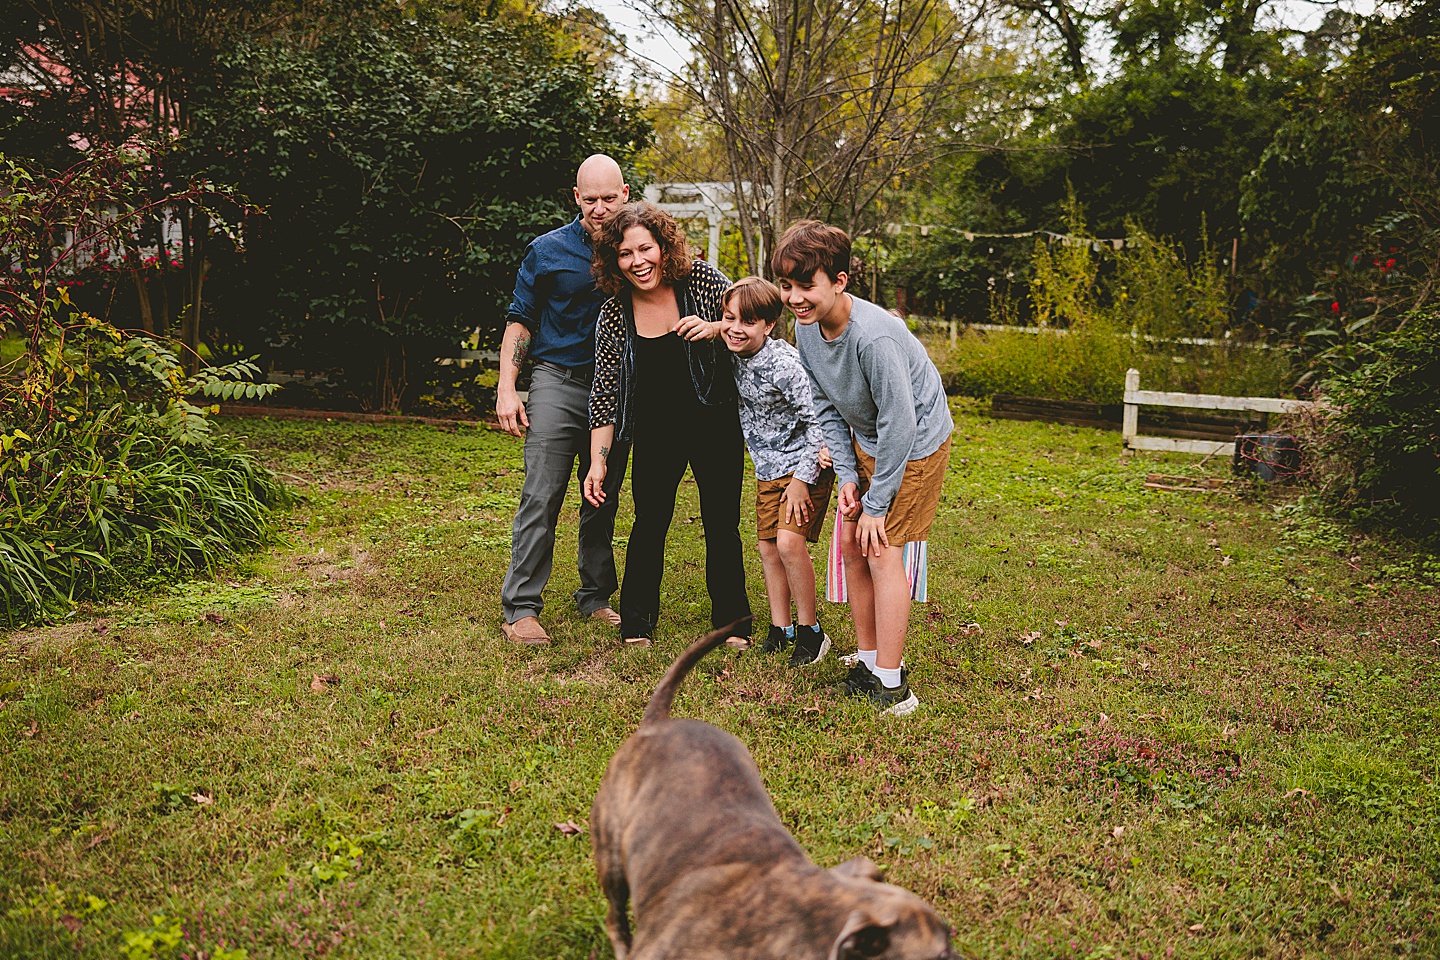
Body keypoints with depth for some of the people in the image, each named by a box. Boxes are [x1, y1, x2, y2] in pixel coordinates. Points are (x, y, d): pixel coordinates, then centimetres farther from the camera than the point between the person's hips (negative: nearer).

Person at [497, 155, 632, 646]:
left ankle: (596, 596, 23)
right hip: (558, 381, -3)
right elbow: (520, 321, 5)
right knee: (541, 496, -8)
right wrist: (506, 388, -4)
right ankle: (521, 607, -4)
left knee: (604, 497, 11)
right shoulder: (548, 251, 1)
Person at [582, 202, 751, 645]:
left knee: (722, 523, 6)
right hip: (655, 433, 1)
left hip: (716, 426, 0)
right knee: (649, 522, 2)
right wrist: (598, 461, -7)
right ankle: (636, 621, 19)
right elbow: (604, 393, -5)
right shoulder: (613, 316, -9)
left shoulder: (702, 280, -12)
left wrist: (715, 328, -24)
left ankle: (731, 618, 23)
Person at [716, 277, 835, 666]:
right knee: (768, 547, 8)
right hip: (767, 467, 8)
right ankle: (780, 629, 20)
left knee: (789, 542, -16)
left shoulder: (783, 364, -27)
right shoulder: (735, 356, -5)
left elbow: (819, 418, -22)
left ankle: (810, 630, 0)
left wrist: (802, 478, -19)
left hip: (805, 464, -7)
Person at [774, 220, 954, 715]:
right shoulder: (806, 326, -9)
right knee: (852, 543, 7)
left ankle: (892, 689, -1)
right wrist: (847, 475, -4)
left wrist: (876, 504, -21)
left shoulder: (874, 336, -34)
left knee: (883, 552, -9)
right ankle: (869, 662, 21)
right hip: (867, 440, 8)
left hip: (915, 444, -8)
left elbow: (899, 425, -29)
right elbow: (827, 407, 3)